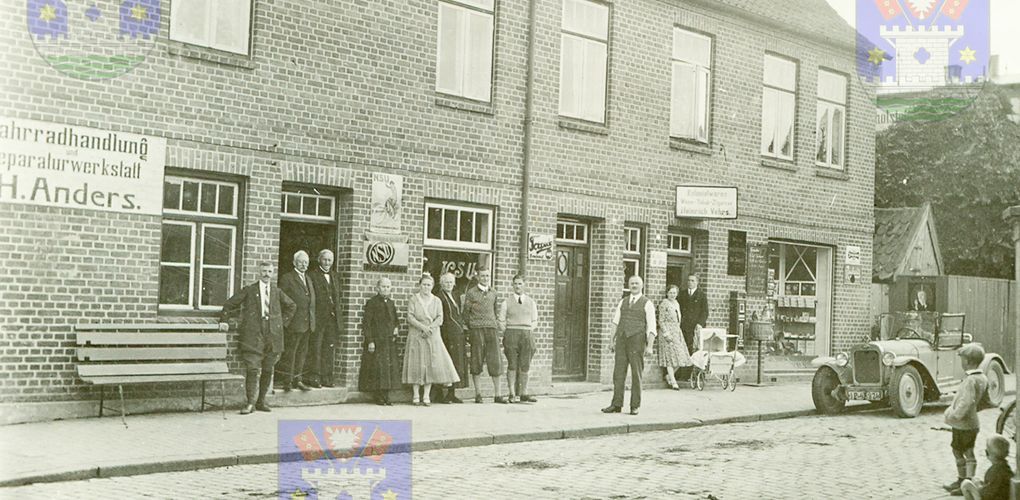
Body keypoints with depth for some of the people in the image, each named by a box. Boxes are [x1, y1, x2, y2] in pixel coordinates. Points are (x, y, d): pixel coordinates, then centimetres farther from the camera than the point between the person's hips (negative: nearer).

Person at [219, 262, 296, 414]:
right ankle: (250, 403, -7)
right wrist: (224, 320, 1)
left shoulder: (276, 292, 13)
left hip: (273, 334, 3)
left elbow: (291, 306, 26)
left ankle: (261, 401, 17)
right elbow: (229, 304, 10)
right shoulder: (249, 290, 5)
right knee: (252, 369, -10)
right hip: (253, 334, -3)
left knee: (268, 370, 7)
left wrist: (282, 321, 16)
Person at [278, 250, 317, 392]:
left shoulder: (308, 280, 19)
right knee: (289, 354, -4)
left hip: (307, 324, 7)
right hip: (294, 324, -7)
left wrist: (312, 321, 15)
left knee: (302, 353, 12)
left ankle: (297, 380, 19)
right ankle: (287, 382, -1)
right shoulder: (286, 278, -5)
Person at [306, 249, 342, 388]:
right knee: (315, 348, -4)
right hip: (317, 318, -6)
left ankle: (326, 378, 14)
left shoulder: (335, 276, 18)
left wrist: (338, 316, 11)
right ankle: (313, 377, 0)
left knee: (328, 349, 8)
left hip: (332, 318, 6)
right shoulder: (312, 275, -4)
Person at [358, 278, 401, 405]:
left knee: (390, 368, 4)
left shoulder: (391, 303, 14)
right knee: (378, 367, -7)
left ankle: (386, 396, 10)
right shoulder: (372, 303, -4)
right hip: (376, 341, -6)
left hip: (390, 341, 6)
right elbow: (366, 323, -8)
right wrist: (370, 341, -15)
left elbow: (395, 320, 25)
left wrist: (397, 328, 2)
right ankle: (379, 397, -1)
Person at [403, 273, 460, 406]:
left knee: (432, 364, -3)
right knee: (417, 364, -2)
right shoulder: (413, 299, 4)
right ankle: (416, 396, 3)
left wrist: (429, 328, -15)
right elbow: (410, 317, -5)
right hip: (416, 336, -2)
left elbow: (439, 319, 2)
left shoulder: (436, 301, 10)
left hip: (432, 336, 2)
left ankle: (426, 396, 1)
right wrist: (422, 327, -18)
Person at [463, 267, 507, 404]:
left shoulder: (493, 293, 14)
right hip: (476, 329, -3)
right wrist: (471, 328, 7)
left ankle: (497, 395, 0)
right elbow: (466, 312, 7)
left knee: (495, 361, -2)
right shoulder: (471, 293, 3)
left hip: (491, 328, 3)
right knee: (477, 361, -1)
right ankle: (478, 394, 5)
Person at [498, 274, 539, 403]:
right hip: (511, 333, -2)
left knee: (525, 366, -1)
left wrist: (527, 331, 6)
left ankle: (523, 394, 1)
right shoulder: (506, 302, 7)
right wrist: (507, 334, 1)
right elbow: (501, 321, 8)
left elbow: (534, 321, 18)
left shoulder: (531, 302, 13)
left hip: (526, 334, 2)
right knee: (512, 365, -7)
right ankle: (513, 394, -6)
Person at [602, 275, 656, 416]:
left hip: (637, 340, -4)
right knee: (618, 372, 3)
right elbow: (616, 322, 17)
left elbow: (652, 328, -4)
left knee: (636, 374, 0)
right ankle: (616, 404, 7)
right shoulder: (622, 302, 15)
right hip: (622, 340, 4)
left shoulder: (647, 304, 1)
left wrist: (649, 346, -12)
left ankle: (635, 406, 8)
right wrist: (612, 341, 10)